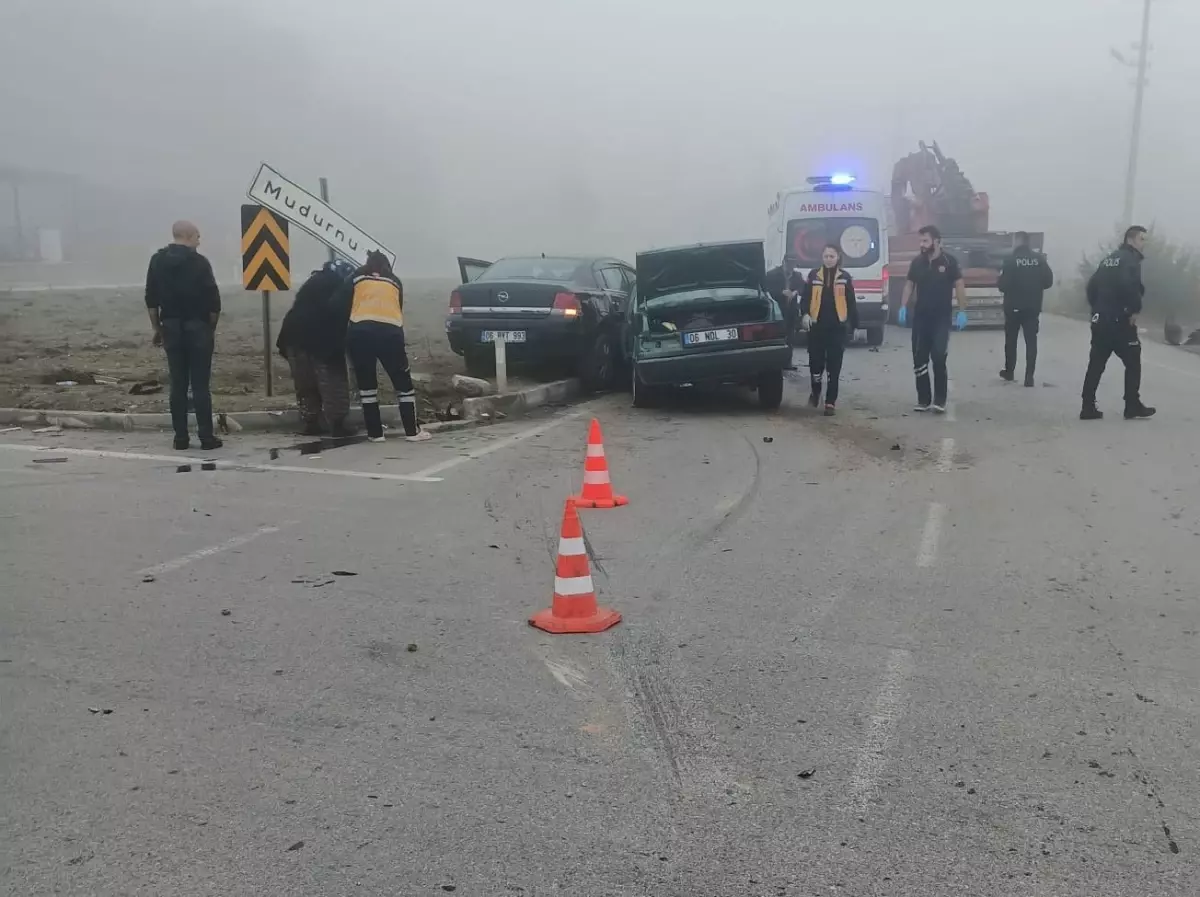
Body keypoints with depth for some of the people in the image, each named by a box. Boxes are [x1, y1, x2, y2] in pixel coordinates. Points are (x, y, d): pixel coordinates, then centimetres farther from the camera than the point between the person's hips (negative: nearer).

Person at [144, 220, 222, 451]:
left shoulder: (157, 260, 6)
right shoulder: (199, 262, -8)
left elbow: (151, 298, 7)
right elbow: (213, 299, -9)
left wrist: (157, 327, 14)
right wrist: (212, 327, 4)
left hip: (171, 327, 4)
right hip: (197, 327, -4)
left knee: (178, 385, 7)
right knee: (200, 384, -1)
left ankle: (181, 437, 8)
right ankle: (206, 437, 0)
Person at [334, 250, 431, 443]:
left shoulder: (357, 278, 21)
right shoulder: (395, 282, 26)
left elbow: (339, 305, 14)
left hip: (360, 331, 0)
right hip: (390, 331, 0)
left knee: (366, 383, 13)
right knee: (403, 382, 13)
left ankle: (375, 433, 14)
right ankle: (412, 431, 13)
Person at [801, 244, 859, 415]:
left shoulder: (845, 277, 4)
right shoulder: (814, 275, 5)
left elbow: (851, 303, 7)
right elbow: (806, 297, 3)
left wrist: (854, 325, 5)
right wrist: (805, 314, -15)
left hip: (837, 328, 0)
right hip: (817, 327, 0)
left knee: (834, 367, 0)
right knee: (815, 363, 1)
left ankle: (830, 402, 7)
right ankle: (816, 391, 31)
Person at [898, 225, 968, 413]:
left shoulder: (949, 261, -6)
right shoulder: (917, 262, 5)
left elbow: (959, 286, -3)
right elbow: (909, 285, 12)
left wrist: (962, 312, -9)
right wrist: (903, 307, 0)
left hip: (941, 319, -4)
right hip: (920, 317, 4)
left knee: (939, 359, -7)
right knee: (919, 360, 4)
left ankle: (940, 401, 0)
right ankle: (923, 400, 12)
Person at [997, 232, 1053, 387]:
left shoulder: (1011, 259, -11)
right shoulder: (1039, 259, -1)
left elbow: (1003, 285, -13)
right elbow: (1048, 281, 1)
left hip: (1013, 306, -2)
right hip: (1033, 307, 2)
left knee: (1011, 340, 14)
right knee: (1031, 341, 4)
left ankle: (1009, 372, 24)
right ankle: (1029, 377, -2)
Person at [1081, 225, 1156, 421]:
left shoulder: (1108, 259, 18)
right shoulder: (1130, 259, -8)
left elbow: (1092, 285, 17)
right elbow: (1131, 285, -24)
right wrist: (1135, 309, -15)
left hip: (1099, 320, 8)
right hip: (1120, 320, -8)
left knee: (1096, 364, 6)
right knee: (1133, 362, 4)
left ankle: (1088, 408, 3)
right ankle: (1132, 406, 7)